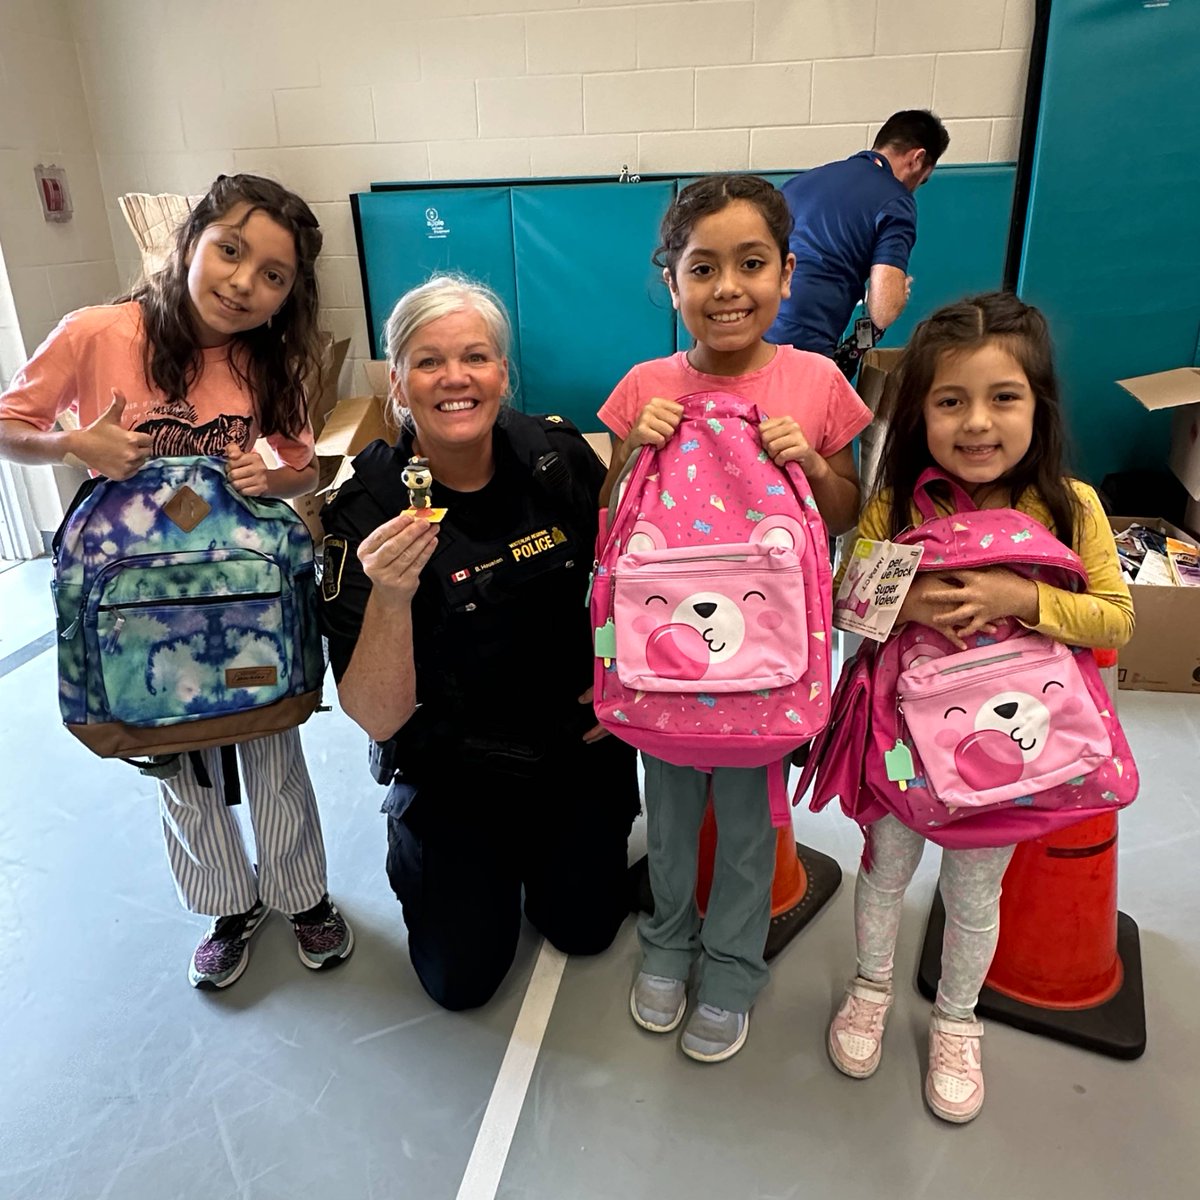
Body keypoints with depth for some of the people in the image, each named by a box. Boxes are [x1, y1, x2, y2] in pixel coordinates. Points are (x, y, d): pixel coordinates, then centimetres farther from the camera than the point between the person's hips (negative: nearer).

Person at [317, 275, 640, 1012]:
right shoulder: (367, 513, -22)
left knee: (584, 930, 13)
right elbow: (378, 718, -25)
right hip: (453, 769, -2)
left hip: (575, 742, 2)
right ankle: (414, 845, 34)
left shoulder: (560, 456, -15)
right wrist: (390, 598, -41)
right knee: (462, 977, 7)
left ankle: (544, 846, 43)